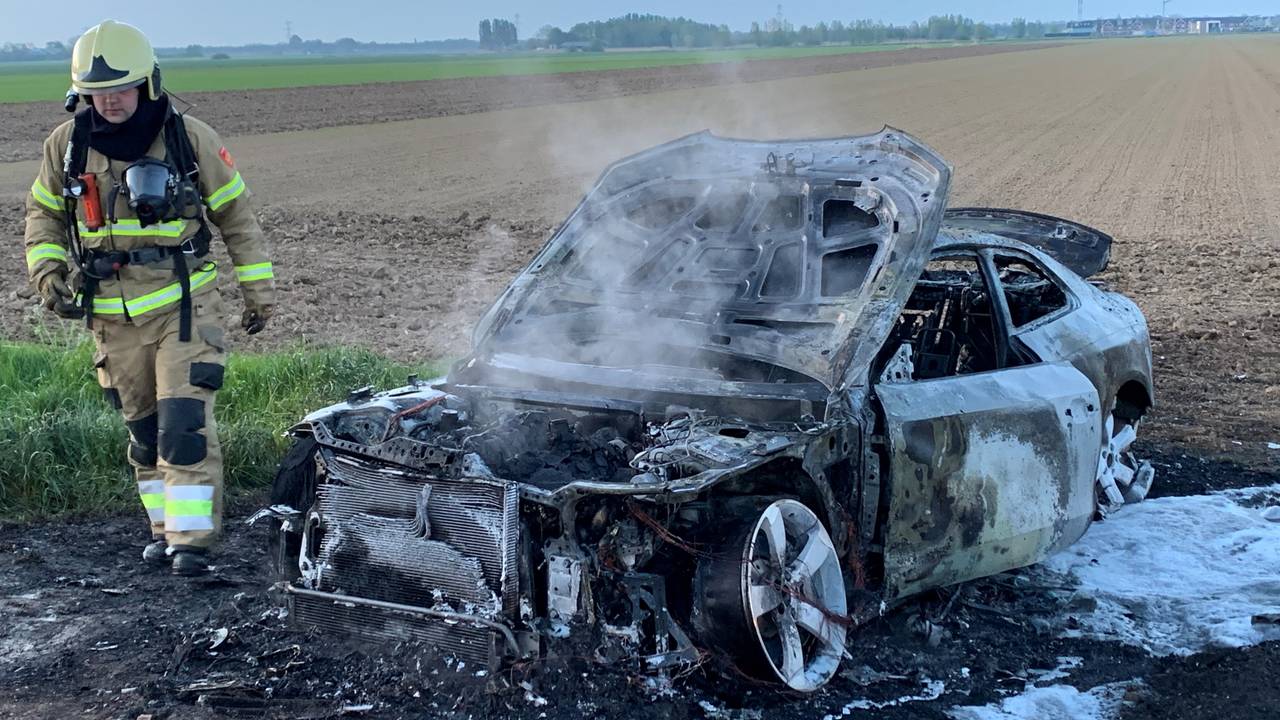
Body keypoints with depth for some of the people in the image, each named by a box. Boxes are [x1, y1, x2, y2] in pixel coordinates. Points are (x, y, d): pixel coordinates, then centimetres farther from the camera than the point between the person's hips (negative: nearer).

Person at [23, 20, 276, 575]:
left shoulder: (189, 138, -5)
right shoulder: (67, 145, 2)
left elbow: (235, 213, 3)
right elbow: (43, 212, 17)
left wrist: (258, 288, 4)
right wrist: (46, 270, 0)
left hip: (183, 305, -3)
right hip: (112, 315, 3)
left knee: (185, 423, -12)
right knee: (143, 428, 12)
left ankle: (192, 539, -8)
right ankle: (165, 527, 25)